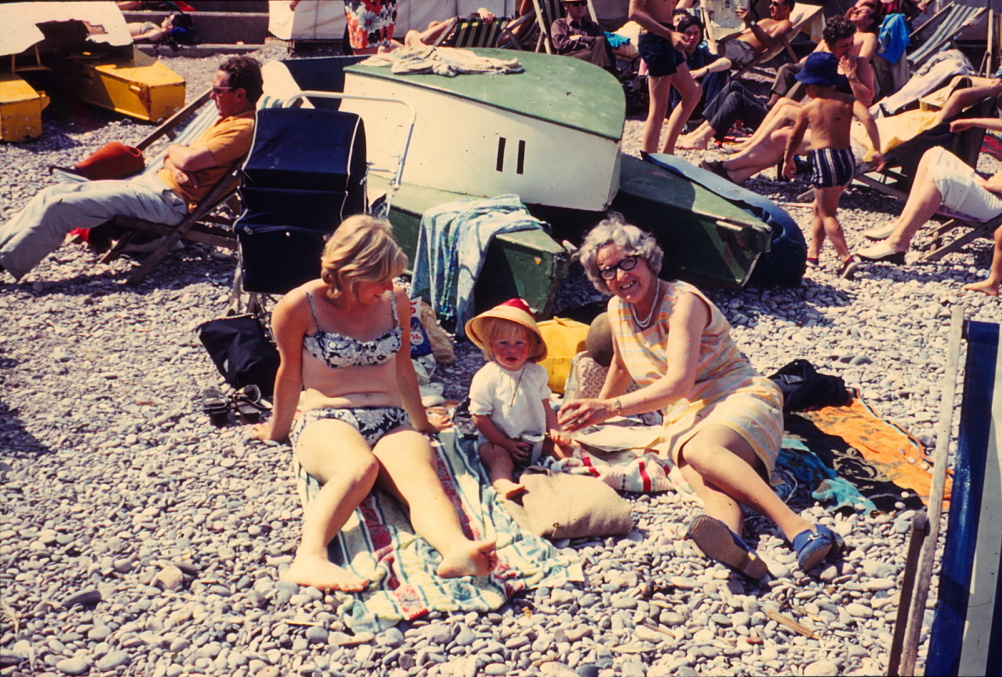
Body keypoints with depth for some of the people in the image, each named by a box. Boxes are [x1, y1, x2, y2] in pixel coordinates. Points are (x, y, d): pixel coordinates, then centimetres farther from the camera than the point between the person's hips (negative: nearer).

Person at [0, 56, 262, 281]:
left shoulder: (243, 128, -14)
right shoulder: (226, 120, 18)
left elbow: (189, 161, -25)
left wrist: (174, 151, -2)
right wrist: (175, 167, -8)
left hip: (169, 200, -10)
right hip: (152, 182, 10)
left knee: (58, 207, -13)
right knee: (53, 193, 7)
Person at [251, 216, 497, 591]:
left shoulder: (395, 300, 11)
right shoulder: (300, 306, -2)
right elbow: (290, 374, 9)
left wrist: (421, 422, 33)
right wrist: (278, 430, 20)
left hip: (391, 423, 3)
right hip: (326, 421, -3)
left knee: (422, 474, -34)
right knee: (360, 467, -41)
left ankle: (458, 551, -63)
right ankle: (309, 559, -60)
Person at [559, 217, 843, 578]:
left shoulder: (683, 301, -14)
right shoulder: (617, 310, 7)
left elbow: (679, 382, -25)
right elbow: (620, 365, 28)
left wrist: (610, 407, -33)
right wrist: (594, 411, 36)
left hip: (740, 398, -4)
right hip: (684, 416, 4)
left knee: (701, 450, -40)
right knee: (708, 481, -33)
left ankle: (801, 529, -51)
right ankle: (733, 545, -67)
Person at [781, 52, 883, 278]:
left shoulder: (808, 109, 3)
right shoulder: (848, 102, 7)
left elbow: (794, 139, 15)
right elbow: (867, 119, -11)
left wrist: (787, 160, 32)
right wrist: (877, 151, -10)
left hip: (824, 160, -5)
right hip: (848, 160, 5)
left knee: (827, 215, -3)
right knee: (820, 208, 21)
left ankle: (846, 258, -18)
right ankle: (813, 253, 28)